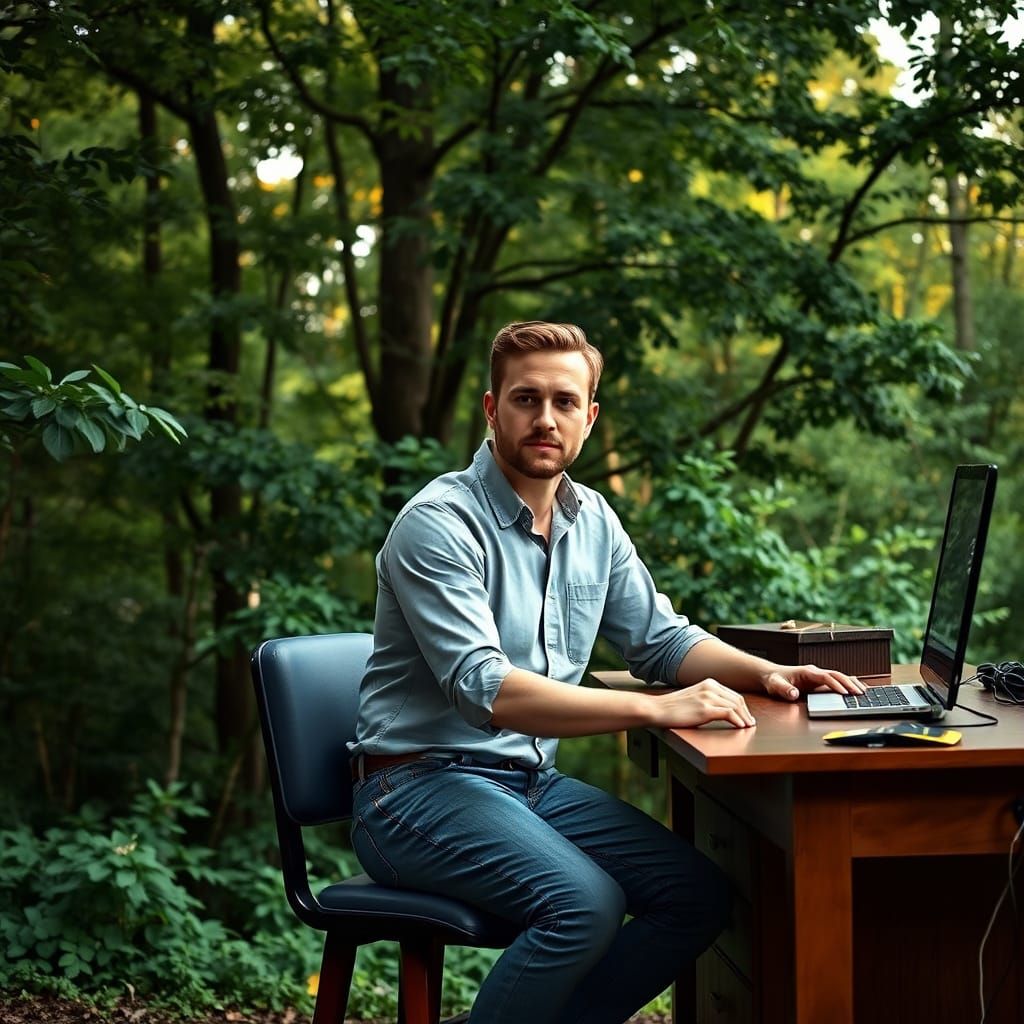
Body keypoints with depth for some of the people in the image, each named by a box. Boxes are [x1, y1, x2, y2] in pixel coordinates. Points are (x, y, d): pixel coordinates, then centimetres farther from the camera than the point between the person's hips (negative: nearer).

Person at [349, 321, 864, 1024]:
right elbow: (485, 689, -27)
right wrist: (655, 709, -33)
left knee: (701, 895, -7)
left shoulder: (592, 520, 8)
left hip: (534, 781, 8)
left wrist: (768, 674, -3)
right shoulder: (438, 524, -16)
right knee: (585, 903, -30)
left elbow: (661, 639, 17)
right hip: (423, 783, -8)